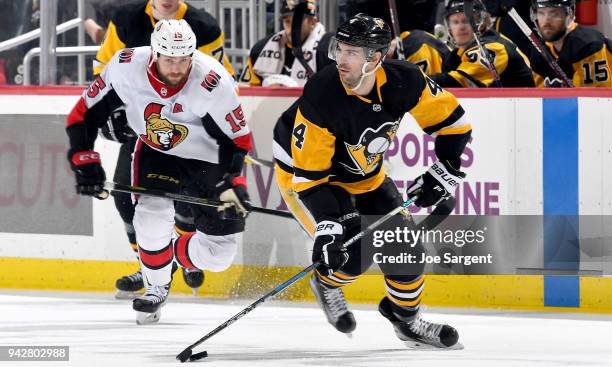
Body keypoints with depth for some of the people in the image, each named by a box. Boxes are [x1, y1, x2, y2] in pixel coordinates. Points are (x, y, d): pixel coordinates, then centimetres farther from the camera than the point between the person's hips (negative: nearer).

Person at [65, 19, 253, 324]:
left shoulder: (214, 82, -33)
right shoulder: (126, 68, -26)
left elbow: (237, 139, -19)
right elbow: (84, 115, -12)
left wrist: (232, 183, -30)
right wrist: (84, 161, -18)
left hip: (208, 159, -1)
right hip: (155, 152, 1)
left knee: (218, 254, -4)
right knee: (152, 216, -24)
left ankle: (168, 257, 29)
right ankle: (156, 287, 6)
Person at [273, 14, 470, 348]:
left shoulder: (402, 81, -23)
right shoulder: (321, 96, -35)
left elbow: (452, 122, -8)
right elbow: (309, 174, -30)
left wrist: (443, 174, -17)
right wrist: (326, 227, -37)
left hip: (364, 175, 5)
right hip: (303, 172, -5)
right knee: (352, 254, -19)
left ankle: (406, 318, 27)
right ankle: (326, 284, 15)